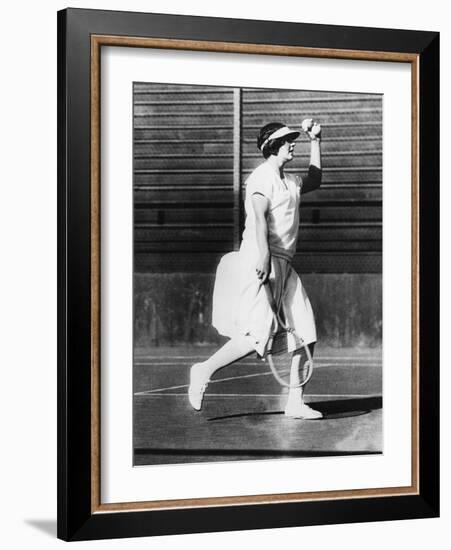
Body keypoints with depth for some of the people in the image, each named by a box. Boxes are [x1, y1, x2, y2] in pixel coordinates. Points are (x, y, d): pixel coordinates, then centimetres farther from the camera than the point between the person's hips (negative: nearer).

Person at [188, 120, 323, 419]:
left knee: (306, 335, 1)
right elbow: (259, 215, -21)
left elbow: (314, 180, 43)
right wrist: (263, 254, -35)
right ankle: (205, 370, 0)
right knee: (259, 334, -17)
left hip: (284, 266, 9)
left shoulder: (289, 181, 23)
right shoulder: (263, 176, -5)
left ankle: (296, 402, 6)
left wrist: (315, 140, 35)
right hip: (261, 263, -9)